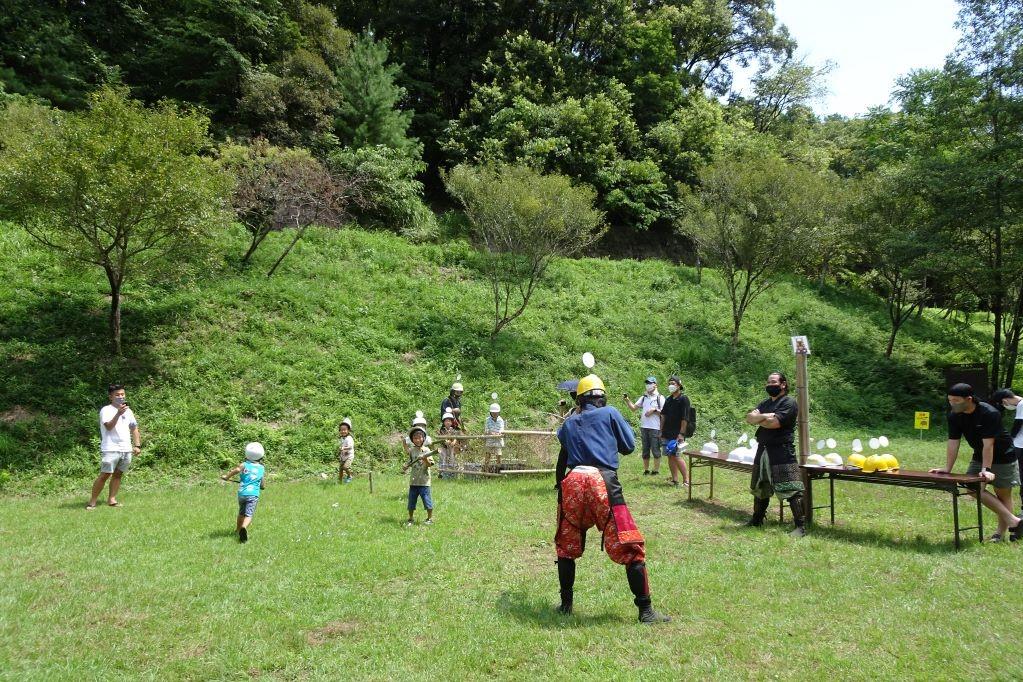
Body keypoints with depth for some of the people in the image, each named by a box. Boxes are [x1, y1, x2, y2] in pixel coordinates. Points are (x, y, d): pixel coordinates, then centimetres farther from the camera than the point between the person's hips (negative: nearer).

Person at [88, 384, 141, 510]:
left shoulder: (128, 411, 16)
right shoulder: (106, 410, -3)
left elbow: (134, 428, 22)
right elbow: (109, 426, -18)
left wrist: (137, 445, 14)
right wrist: (118, 413, -28)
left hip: (126, 449, 6)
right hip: (111, 449, -6)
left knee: (118, 474, 8)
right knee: (104, 475, -8)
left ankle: (112, 499, 14)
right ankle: (92, 501, -2)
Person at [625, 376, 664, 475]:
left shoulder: (660, 397, 0)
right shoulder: (643, 397, 15)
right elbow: (633, 408, 11)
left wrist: (654, 410, -15)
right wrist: (627, 400, -2)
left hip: (655, 427, -5)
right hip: (644, 427, 5)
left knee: (655, 449, -1)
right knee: (645, 450, 10)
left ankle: (656, 469, 6)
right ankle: (646, 469, 17)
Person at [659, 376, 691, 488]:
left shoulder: (683, 399, -6)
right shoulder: (668, 399, 15)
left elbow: (685, 418, -11)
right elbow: (663, 416, 18)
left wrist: (681, 433, -15)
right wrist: (661, 431, 13)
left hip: (677, 434, -7)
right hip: (667, 433, 7)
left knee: (677, 456, -12)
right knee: (670, 456, 6)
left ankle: (686, 480, -5)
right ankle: (674, 480, 12)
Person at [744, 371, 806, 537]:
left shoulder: (789, 402, -8)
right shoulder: (765, 403, 17)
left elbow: (774, 423, -20)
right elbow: (749, 418, 3)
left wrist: (757, 419, -2)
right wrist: (764, 416, -16)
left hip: (782, 451, -8)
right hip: (763, 450, 8)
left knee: (791, 489, -11)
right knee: (760, 487, 19)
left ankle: (801, 526, -10)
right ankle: (757, 519, 33)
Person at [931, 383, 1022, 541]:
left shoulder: (989, 413, -27)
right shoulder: (954, 416, -9)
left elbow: (988, 444, -30)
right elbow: (953, 443, -8)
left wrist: (986, 469, -33)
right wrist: (947, 468, -12)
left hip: (1003, 457, -6)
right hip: (979, 457, 6)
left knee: (1003, 493, 1)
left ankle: (1001, 531, 11)